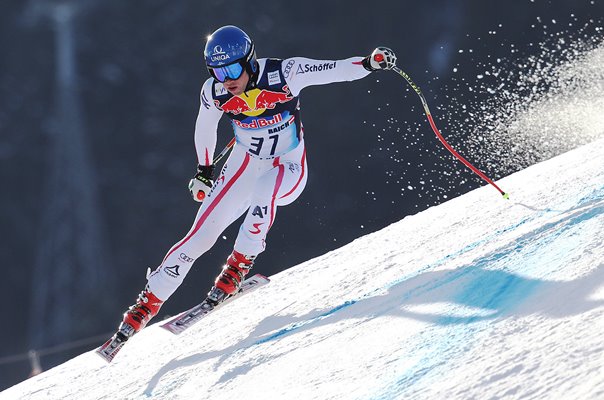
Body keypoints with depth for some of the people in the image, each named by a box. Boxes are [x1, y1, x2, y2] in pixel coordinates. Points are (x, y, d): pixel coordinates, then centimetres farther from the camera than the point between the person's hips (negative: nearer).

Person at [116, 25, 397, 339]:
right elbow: (205, 127, 8)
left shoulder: (283, 75, -23)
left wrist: (371, 63, -41)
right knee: (201, 233, -8)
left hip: (288, 167, -3)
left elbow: (336, 70, -24)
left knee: (264, 195, -38)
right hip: (244, 166, 3)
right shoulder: (214, 93, -13)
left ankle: (237, 269, -21)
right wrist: (204, 170, 18)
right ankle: (148, 302, -1)